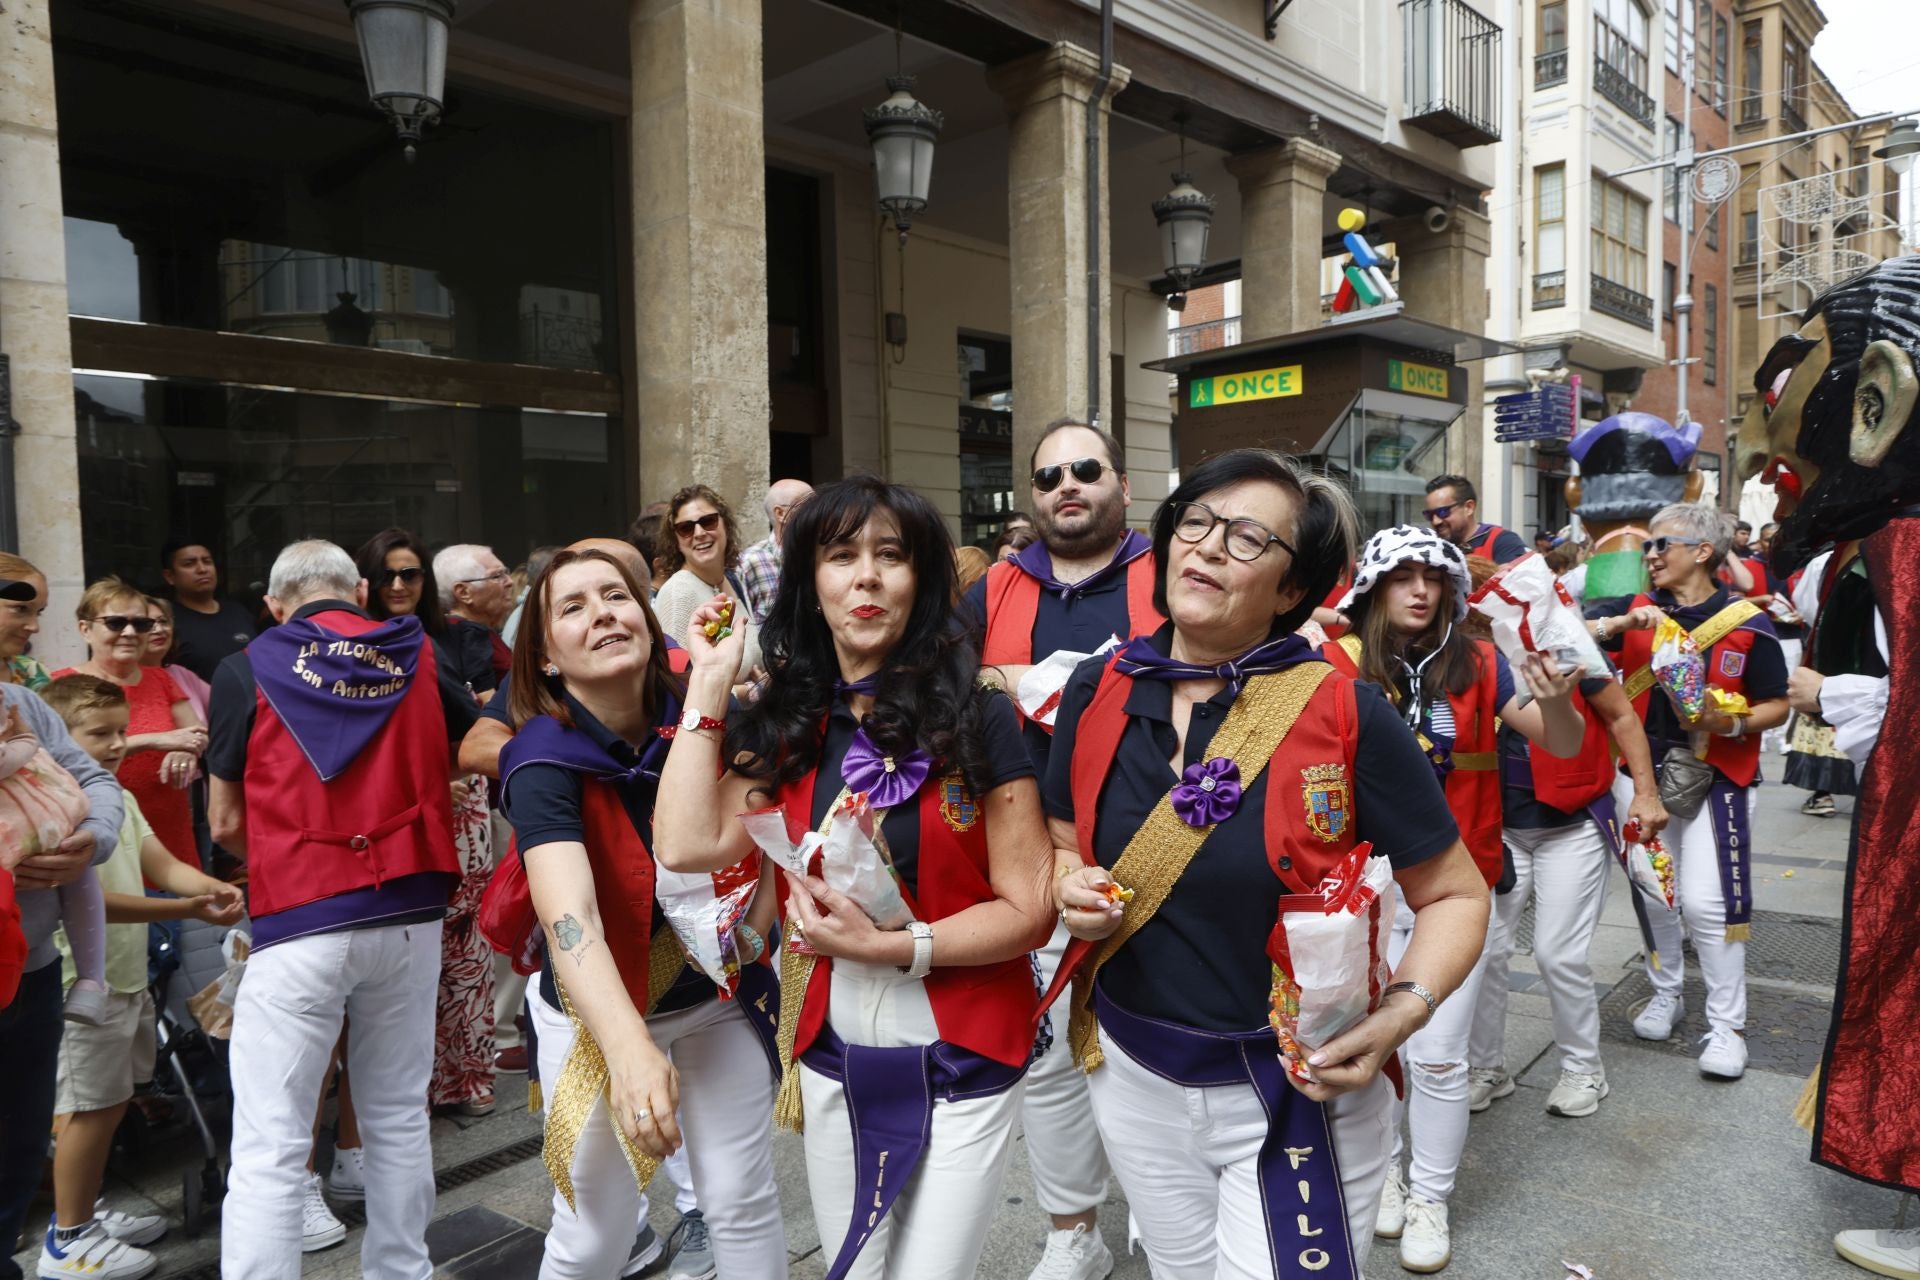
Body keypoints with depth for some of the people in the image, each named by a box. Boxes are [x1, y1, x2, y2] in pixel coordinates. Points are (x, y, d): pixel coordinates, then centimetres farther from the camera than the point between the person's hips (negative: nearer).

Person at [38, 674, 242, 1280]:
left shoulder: (120, 798, 9)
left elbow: (165, 866, 4)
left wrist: (215, 889, -16)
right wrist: (187, 909, -29)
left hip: (127, 979, 9)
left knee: (109, 1104, 19)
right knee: (91, 1109, 2)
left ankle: (85, 1210, 34)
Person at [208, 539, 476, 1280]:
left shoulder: (246, 671, -2)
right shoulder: (417, 659, 4)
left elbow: (226, 824, 2)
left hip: (300, 922, -3)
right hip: (410, 915, 3)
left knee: (268, 1148, 4)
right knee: (399, 1118, 18)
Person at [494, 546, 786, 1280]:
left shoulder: (702, 719, -14)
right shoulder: (544, 760, -24)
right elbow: (569, 918, -41)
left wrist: (758, 920, -11)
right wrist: (629, 1048, -56)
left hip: (716, 997, 3)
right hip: (600, 1013, -2)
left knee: (744, 1203, 7)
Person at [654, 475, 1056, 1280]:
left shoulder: (978, 717, -13)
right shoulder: (785, 725, 0)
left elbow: (1028, 911, -13)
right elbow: (688, 846, -14)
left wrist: (890, 946, -24)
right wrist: (709, 685, -9)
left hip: (962, 1065, -4)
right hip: (831, 1062, 4)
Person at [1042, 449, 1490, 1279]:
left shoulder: (1347, 717, -17)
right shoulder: (1097, 692, -6)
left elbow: (1456, 895, -7)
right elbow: (1062, 848, 9)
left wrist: (1401, 1012, -23)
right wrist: (1071, 890, -13)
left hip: (1297, 1091, -4)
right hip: (1134, 1079, 4)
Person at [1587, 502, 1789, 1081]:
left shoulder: (1747, 624, -6)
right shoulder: (1638, 610, 3)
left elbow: (1777, 705, -1)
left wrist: (1735, 723, -20)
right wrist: (1619, 623, -21)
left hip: (1714, 777, -4)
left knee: (1706, 902, -6)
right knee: (1652, 893, 12)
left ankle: (1726, 1025, 10)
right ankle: (1665, 994, 32)